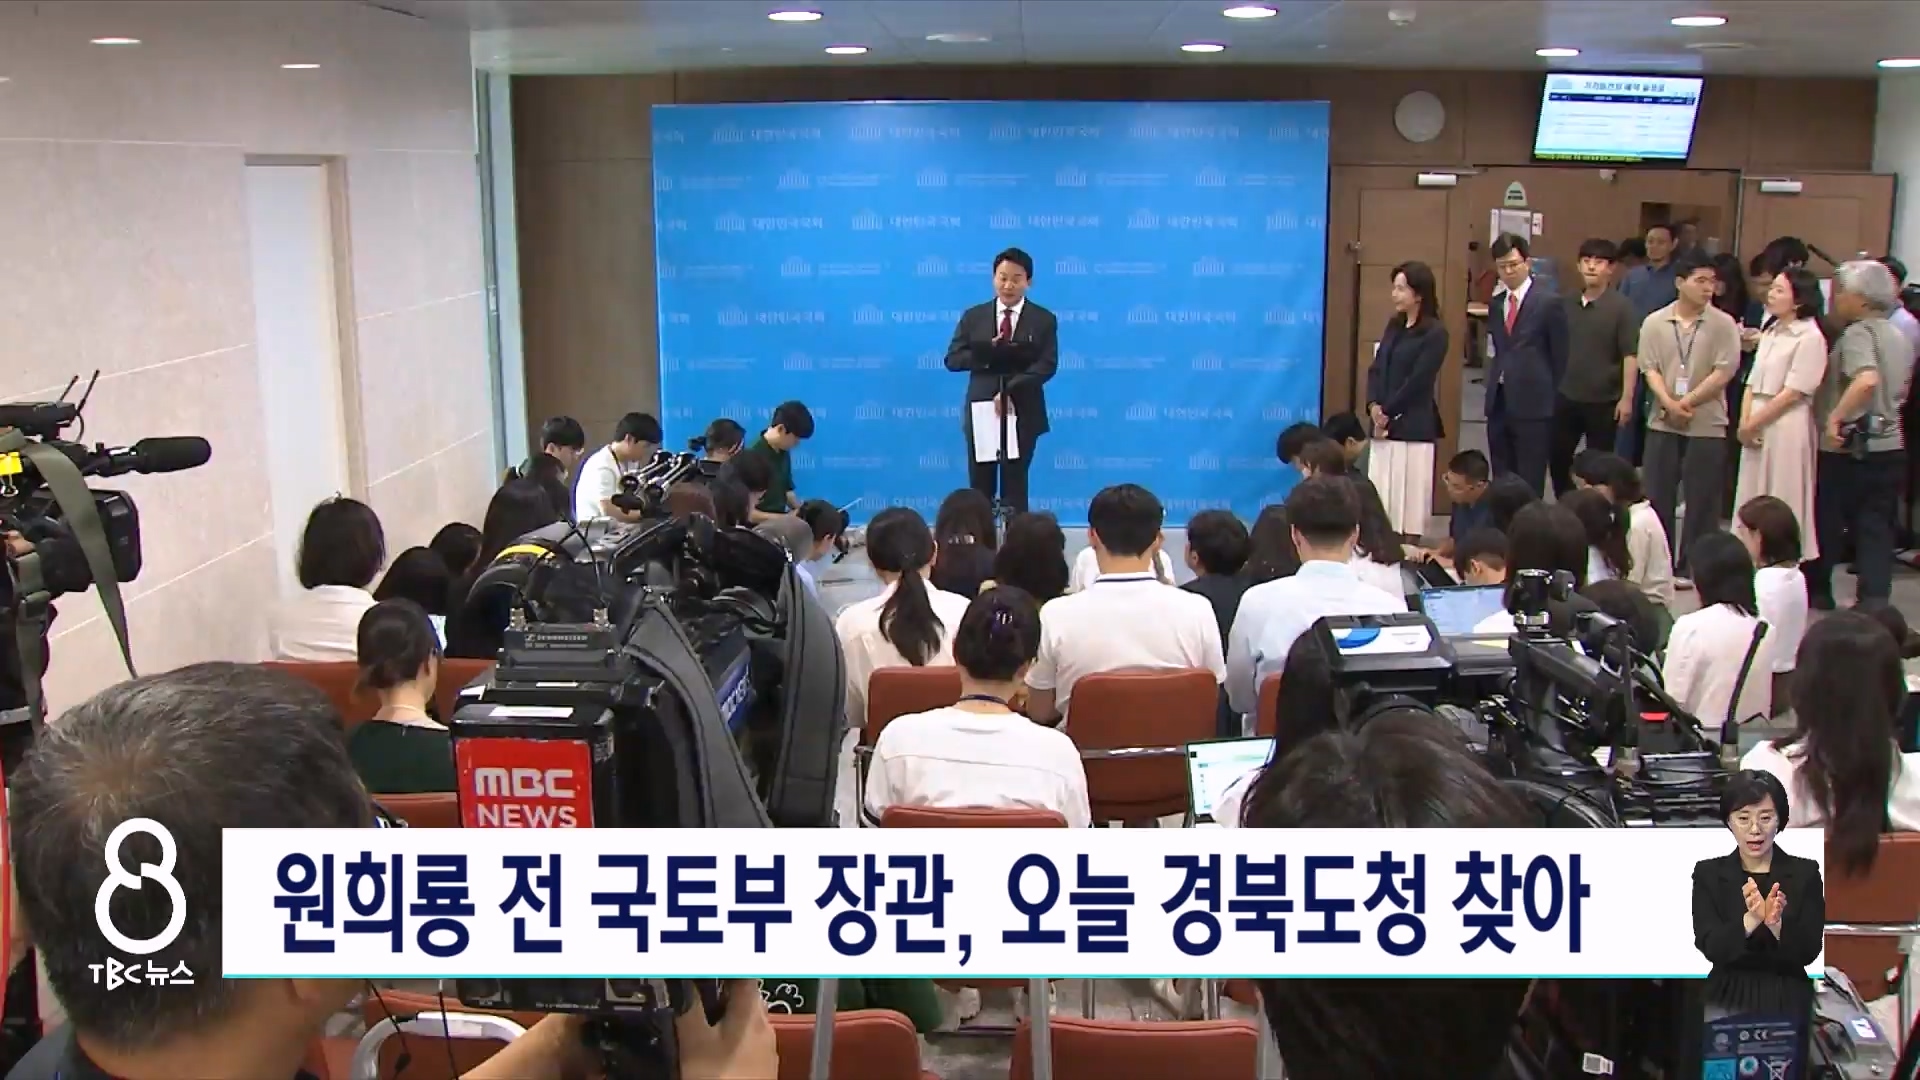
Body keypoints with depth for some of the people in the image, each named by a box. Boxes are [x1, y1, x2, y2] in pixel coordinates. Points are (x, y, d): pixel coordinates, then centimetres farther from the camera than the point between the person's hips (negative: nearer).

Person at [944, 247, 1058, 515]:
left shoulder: (1044, 320, 2)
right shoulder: (972, 316, 7)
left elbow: (1047, 365, -9)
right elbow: (952, 359, 1)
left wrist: (1010, 392, -21)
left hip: (1022, 414, -1)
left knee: (1015, 487, 4)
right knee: (980, 488, 4)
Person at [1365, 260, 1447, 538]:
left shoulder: (1435, 333, -9)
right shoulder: (1394, 324, 12)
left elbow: (1418, 381, -13)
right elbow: (1376, 367, 9)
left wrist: (1388, 412, -10)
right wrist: (1373, 405, -5)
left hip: (1413, 425, -7)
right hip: (1385, 422, 7)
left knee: (1410, 491, -1)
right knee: (1381, 490, 8)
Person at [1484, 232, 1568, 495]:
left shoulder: (1548, 302, -5)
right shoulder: (1497, 303, 13)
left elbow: (1560, 356, -2)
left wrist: (1555, 400, -2)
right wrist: (1495, 385, 5)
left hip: (1533, 404, -6)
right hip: (1499, 402, 6)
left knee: (1529, 484, -3)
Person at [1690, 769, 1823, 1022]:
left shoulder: (1805, 872, 0)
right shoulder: (1709, 873, 0)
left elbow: (1808, 951, -6)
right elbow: (1710, 946, -11)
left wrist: (1776, 923, -26)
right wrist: (1751, 919, -28)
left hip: (1788, 1002, 0)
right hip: (1728, 1000, 0)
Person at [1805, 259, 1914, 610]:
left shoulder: (1857, 334, -15)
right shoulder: (1896, 335, 12)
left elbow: (1867, 380, -33)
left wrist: (1834, 418, -28)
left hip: (1849, 448, -7)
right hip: (1890, 445, 7)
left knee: (1827, 525, 10)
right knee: (1877, 531, 6)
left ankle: (1815, 592, 25)